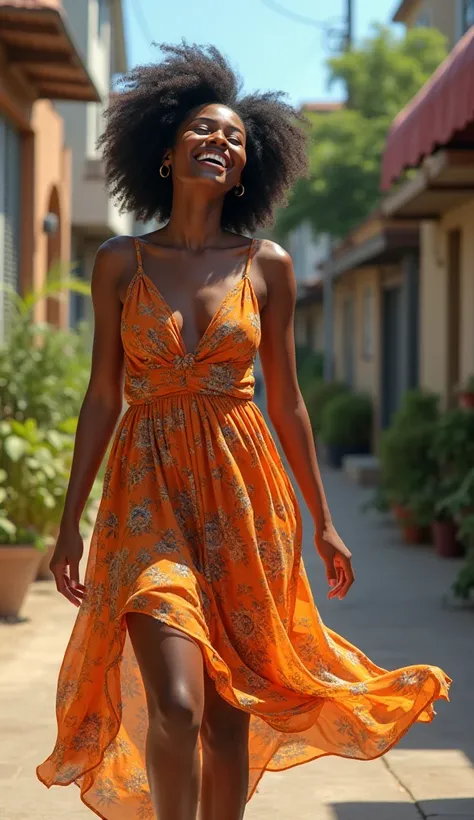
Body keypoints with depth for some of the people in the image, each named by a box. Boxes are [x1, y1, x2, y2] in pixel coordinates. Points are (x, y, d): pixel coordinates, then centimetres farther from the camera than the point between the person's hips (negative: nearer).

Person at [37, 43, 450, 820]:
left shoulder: (267, 265, 4)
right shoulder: (121, 263, 2)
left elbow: (286, 399, 9)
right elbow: (103, 396, 6)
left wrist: (322, 521, 10)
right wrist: (70, 520, 3)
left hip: (243, 491, 1)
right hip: (150, 491, -1)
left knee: (231, 705, 6)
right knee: (177, 704, -15)